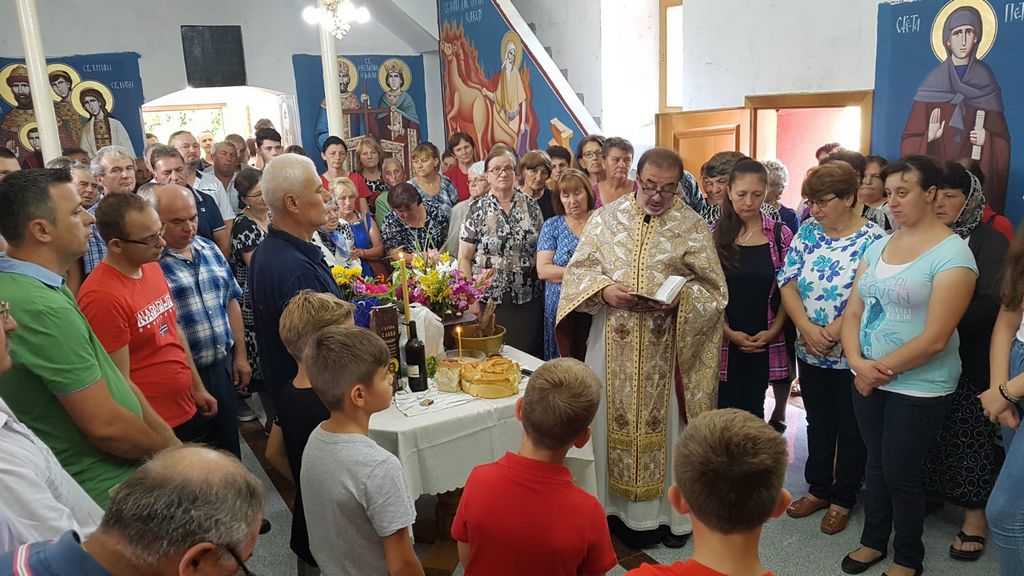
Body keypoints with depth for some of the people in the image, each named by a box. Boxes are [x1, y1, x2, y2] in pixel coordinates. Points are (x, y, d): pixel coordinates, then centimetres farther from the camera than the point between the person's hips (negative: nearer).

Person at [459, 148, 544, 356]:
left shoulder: (531, 206, 5)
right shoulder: (477, 209, -2)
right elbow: (464, 257, -2)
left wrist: (545, 289, 3)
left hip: (529, 299, 2)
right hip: (490, 300, -2)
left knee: (529, 355, 5)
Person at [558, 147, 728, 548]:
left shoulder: (692, 227, -1)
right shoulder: (605, 218, 2)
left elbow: (713, 290, -1)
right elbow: (578, 269, 4)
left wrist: (678, 298, -20)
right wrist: (604, 290, -16)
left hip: (665, 346, -1)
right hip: (613, 344, 1)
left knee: (663, 423, 8)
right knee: (614, 420, 9)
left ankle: (667, 509, 25)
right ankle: (618, 506, 26)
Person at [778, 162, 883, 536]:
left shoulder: (873, 240, -13)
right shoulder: (807, 232, 1)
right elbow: (788, 283, -4)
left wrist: (830, 334, -20)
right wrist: (808, 329, -16)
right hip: (810, 352, 5)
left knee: (850, 428, 11)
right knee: (818, 422, 18)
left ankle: (843, 498, 28)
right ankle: (818, 489, 34)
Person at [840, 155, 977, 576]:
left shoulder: (952, 254, -14)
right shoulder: (878, 246, 6)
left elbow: (935, 339, -20)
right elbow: (853, 312, 4)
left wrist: (882, 368, -13)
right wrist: (857, 363, -11)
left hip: (919, 388, -6)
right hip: (868, 380, 6)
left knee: (900, 473, 7)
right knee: (875, 463, 18)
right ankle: (874, 541, 37)